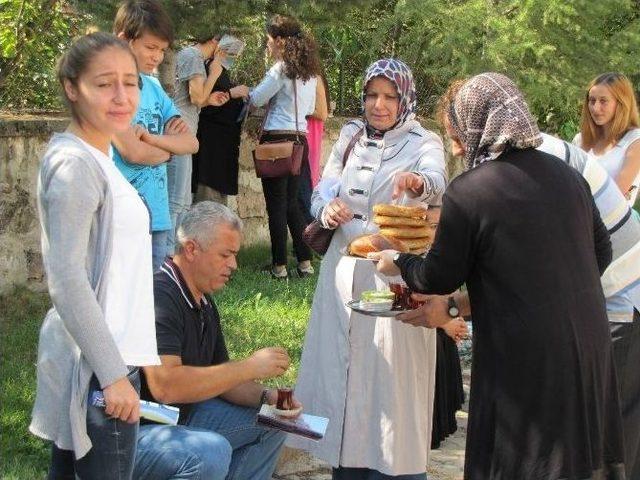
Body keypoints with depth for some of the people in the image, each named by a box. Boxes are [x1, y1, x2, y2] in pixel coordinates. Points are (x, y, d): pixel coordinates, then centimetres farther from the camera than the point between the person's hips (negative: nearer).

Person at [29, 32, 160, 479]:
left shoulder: (95, 158, 12)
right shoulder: (76, 165, -17)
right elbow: (67, 281, -21)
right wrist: (113, 374, -21)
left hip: (97, 358, 9)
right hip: (97, 368, -9)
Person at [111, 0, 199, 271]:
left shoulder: (154, 87, 13)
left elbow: (191, 142, 7)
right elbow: (133, 152, -18)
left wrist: (151, 138, -12)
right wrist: (169, 145, 2)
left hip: (157, 216, 7)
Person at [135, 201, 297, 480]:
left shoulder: (204, 304, 11)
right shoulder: (159, 296, -22)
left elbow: (217, 378, 17)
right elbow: (165, 386, -32)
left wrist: (265, 397, -4)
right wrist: (250, 367, -25)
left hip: (183, 418, 10)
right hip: (135, 432, -10)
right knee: (213, 451, -34)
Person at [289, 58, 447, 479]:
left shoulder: (422, 143, -5)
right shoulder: (350, 138, 10)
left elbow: (437, 182, -26)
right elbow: (321, 192, 10)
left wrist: (418, 183, -49)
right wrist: (327, 210, -13)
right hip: (345, 269, 5)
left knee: (391, 377, -3)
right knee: (341, 368, 9)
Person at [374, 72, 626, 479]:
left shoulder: (467, 192, -14)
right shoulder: (566, 174, 5)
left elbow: (439, 279, -5)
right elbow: (601, 250, 14)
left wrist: (397, 262, 16)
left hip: (524, 359, -6)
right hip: (588, 348, 6)